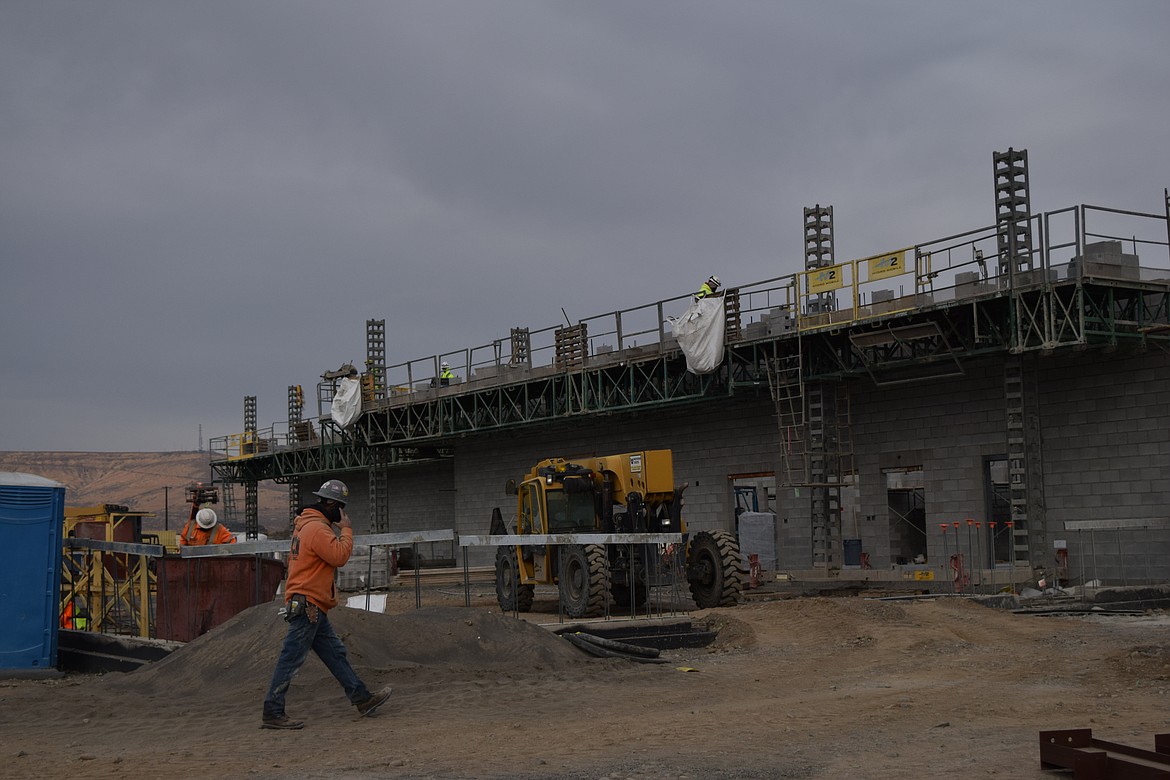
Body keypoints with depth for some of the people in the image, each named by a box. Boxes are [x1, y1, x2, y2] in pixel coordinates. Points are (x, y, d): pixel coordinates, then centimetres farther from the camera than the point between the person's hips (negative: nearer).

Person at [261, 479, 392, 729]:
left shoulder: (305, 524, 17)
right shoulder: (318, 528, -15)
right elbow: (339, 556, -21)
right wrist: (346, 529, -10)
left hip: (313, 608, 11)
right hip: (307, 605, -11)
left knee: (335, 653, 12)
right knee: (291, 659, -7)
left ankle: (362, 699, 16)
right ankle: (272, 714, -3)